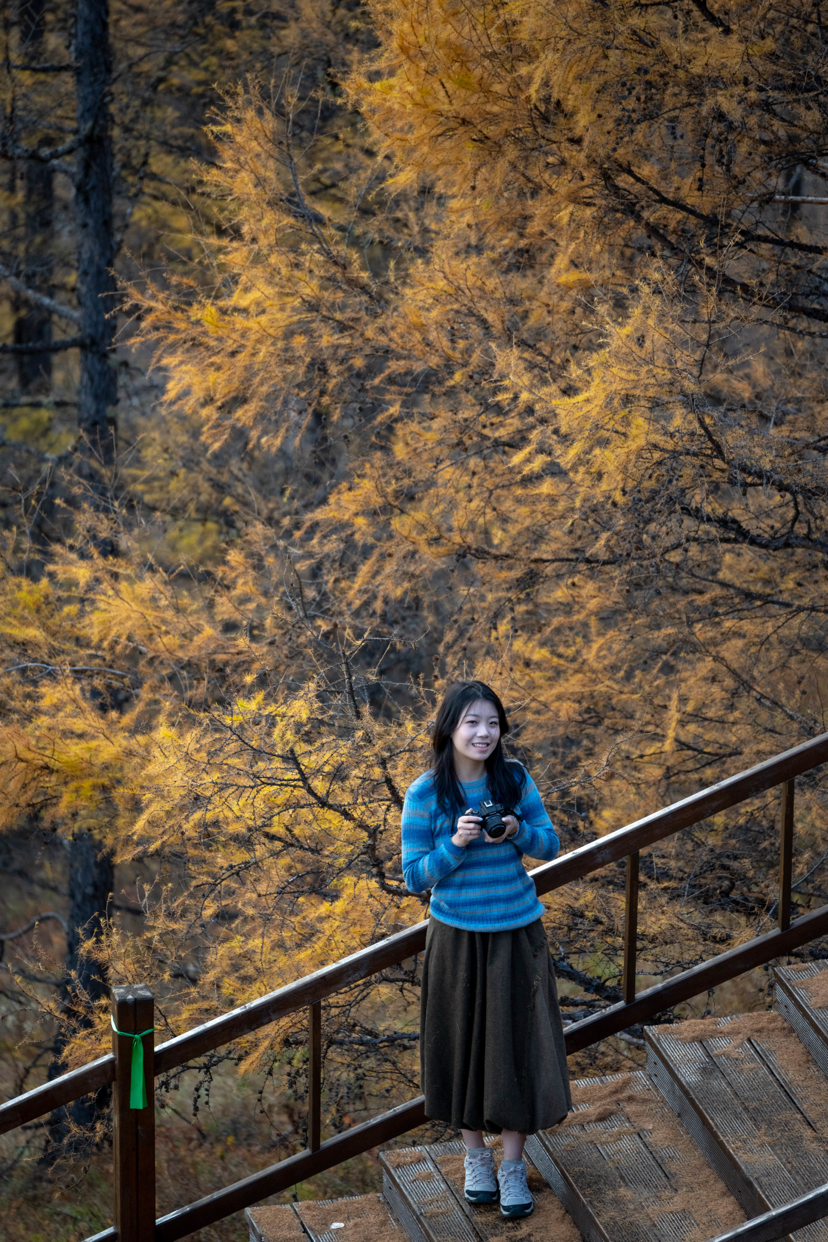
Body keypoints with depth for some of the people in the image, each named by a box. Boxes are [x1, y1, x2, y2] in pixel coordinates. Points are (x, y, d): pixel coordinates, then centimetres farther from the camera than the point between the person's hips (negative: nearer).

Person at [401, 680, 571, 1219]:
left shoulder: (515, 779, -5)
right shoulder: (425, 794, -11)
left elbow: (551, 844, 3)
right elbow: (414, 876, -8)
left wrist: (517, 832, -18)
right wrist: (456, 845, -25)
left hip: (517, 934, 1)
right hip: (457, 937, -1)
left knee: (517, 1043, 4)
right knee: (465, 1043, 11)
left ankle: (514, 1165, 20)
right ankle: (476, 1156, 31)